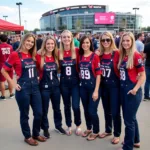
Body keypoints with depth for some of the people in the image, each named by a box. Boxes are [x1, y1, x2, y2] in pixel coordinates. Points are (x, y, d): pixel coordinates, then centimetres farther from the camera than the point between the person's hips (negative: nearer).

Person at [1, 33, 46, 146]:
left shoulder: (33, 55, 8)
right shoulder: (15, 54, -9)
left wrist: (36, 78, 10)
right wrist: (13, 84, -10)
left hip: (35, 87, 6)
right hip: (23, 88, -5)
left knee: (39, 113, 10)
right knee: (24, 114, 9)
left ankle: (36, 134, 31)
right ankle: (27, 137, 27)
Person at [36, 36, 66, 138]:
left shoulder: (56, 56, 2)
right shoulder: (39, 57, -12)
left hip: (55, 85, 4)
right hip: (44, 86, -4)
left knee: (57, 108, 18)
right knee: (44, 109, 9)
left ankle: (58, 125, 36)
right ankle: (45, 128, 27)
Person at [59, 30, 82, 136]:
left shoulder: (77, 51, -6)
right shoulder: (58, 52, -2)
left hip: (75, 82, -1)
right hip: (64, 82, 2)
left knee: (76, 106, -3)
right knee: (67, 106, 12)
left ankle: (78, 125, 22)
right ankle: (69, 126, 31)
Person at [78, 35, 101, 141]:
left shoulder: (95, 56, -10)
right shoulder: (80, 56, 4)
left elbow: (98, 74, -12)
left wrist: (96, 90, -15)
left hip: (93, 87, -5)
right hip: (83, 87, 5)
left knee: (92, 111, 0)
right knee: (86, 110, 15)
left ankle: (96, 131, 21)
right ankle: (89, 128, 36)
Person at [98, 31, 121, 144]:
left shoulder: (117, 53, -12)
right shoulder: (100, 54, 3)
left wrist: (120, 80, -12)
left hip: (114, 85, -5)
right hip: (104, 86, 5)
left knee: (115, 112, 2)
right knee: (107, 110, 18)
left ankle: (117, 134, 20)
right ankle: (108, 130, 36)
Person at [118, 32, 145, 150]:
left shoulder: (136, 56, -12)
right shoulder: (122, 56, 8)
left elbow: (143, 76, -13)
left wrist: (135, 88, -21)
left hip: (132, 91, -7)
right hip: (123, 89, 8)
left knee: (129, 119, 1)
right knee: (130, 117, 19)